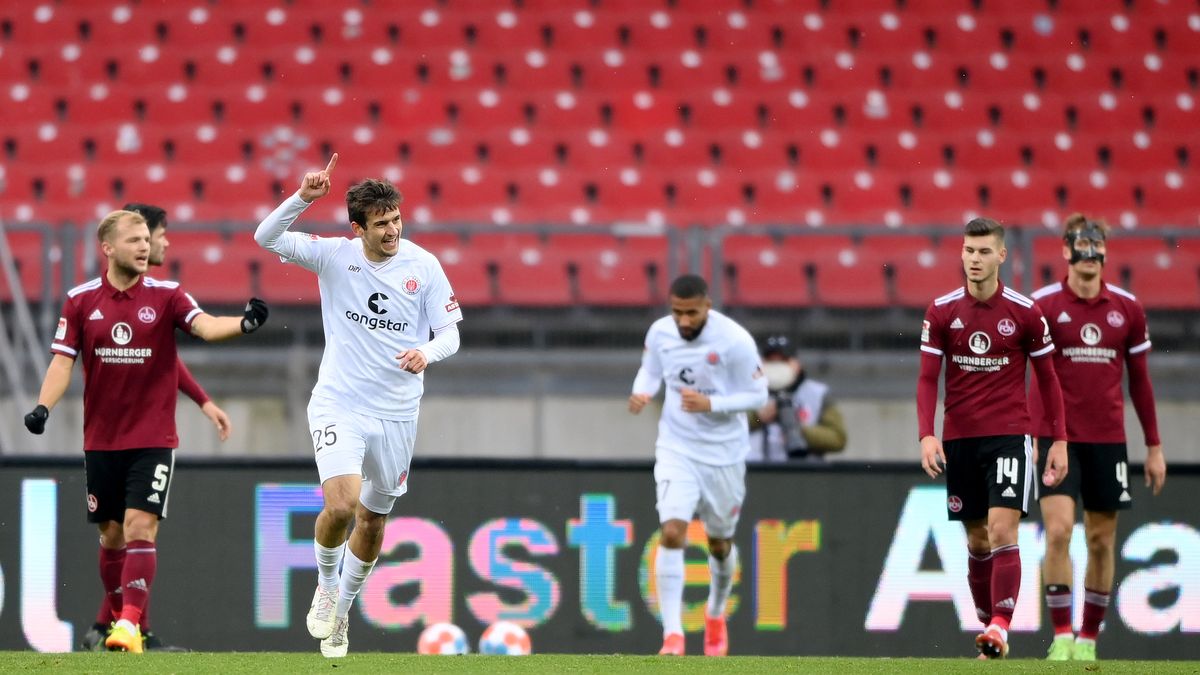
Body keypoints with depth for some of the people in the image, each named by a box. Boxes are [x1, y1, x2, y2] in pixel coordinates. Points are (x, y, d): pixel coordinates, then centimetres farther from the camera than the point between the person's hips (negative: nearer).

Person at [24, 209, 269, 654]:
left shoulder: (166, 295, -3)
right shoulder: (81, 300, 2)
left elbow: (205, 326, -18)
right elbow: (63, 359, 1)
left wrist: (243, 323, -38)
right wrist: (43, 406, -16)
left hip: (153, 438, -2)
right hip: (101, 439, 2)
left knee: (140, 527, -14)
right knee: (111, 534, 9)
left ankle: (130, 624, -19)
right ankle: (117, 615, 24)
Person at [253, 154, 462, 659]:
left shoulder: (423, 266, -5)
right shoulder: (334, 255, -6)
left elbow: (449, 334, -1)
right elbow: (267, 239, -14)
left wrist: (426, 352, -24)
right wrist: (302, 198, -29)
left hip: (397, 411, 2)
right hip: (338, 404, -2)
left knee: (373, 520, 12)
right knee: (340, 506, -21)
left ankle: (341, 609, 36)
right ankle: (326, 584, 9)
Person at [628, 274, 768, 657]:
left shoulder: (735, 341, -17)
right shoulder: (659, 332, -6)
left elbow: (757, 396, -11)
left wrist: (710, 403, -26)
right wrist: (641, 393, -10)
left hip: (723, 454, -1)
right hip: (676, 449, 1)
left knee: (720, 544, 14)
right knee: (672, 533, -18)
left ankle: (716, 614, 44)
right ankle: (672, 635, -18)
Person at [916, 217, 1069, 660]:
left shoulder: (1024, 312, -2)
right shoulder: (942, 311, 1)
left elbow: (1048, 378, 5)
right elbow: (928, 379, 1)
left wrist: (1060, 441, 2)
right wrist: (927, 435, -13)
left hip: (1009, 436, -2)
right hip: (959, 438, 2)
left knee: (1003, 531, -15)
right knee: (976, 539, 8)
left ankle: (1000, 627, -20)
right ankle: (987, 623, 18)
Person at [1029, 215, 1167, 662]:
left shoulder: (1127, 309, 5)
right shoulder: (1042, 306, -4)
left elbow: (1139, 379, 11)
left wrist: (1154, 446, 10)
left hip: (1108, 439, 3)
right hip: (1055, 437, -3)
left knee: (1101, 541, 5)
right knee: (1059, 530, -15)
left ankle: (1088, 640, 14)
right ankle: (1061, 636, -10)